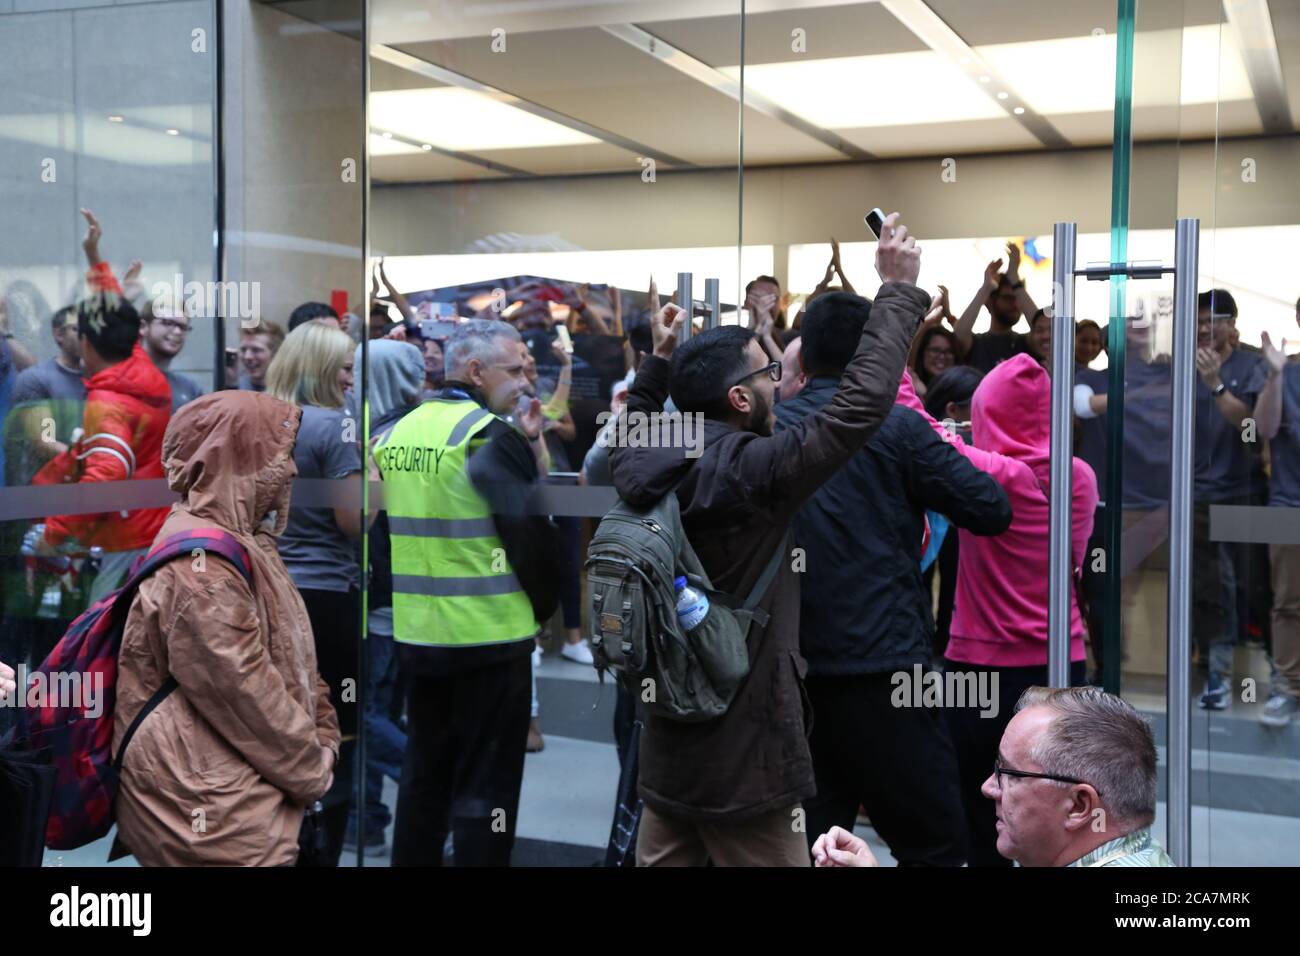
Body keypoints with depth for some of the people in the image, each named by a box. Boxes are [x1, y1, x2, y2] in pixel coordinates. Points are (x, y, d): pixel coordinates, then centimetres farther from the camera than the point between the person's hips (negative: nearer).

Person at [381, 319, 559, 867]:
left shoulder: (401, 430, 8)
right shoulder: (493, 436, -14)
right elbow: (529, 536, -12)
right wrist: (546, 607, 1)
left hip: (415, 632, 7)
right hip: (488, 635, -7)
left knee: (423, 772, 19)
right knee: (486, 785, 4)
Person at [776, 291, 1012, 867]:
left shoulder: (768, 430, 5)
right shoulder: (896, 426, -5)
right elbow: (992, 512, -5)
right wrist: (944, 453, 12)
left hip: (793, 667, 5)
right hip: (882, 662, -5)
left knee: (809, 842, 12)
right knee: (935, 844, 3)